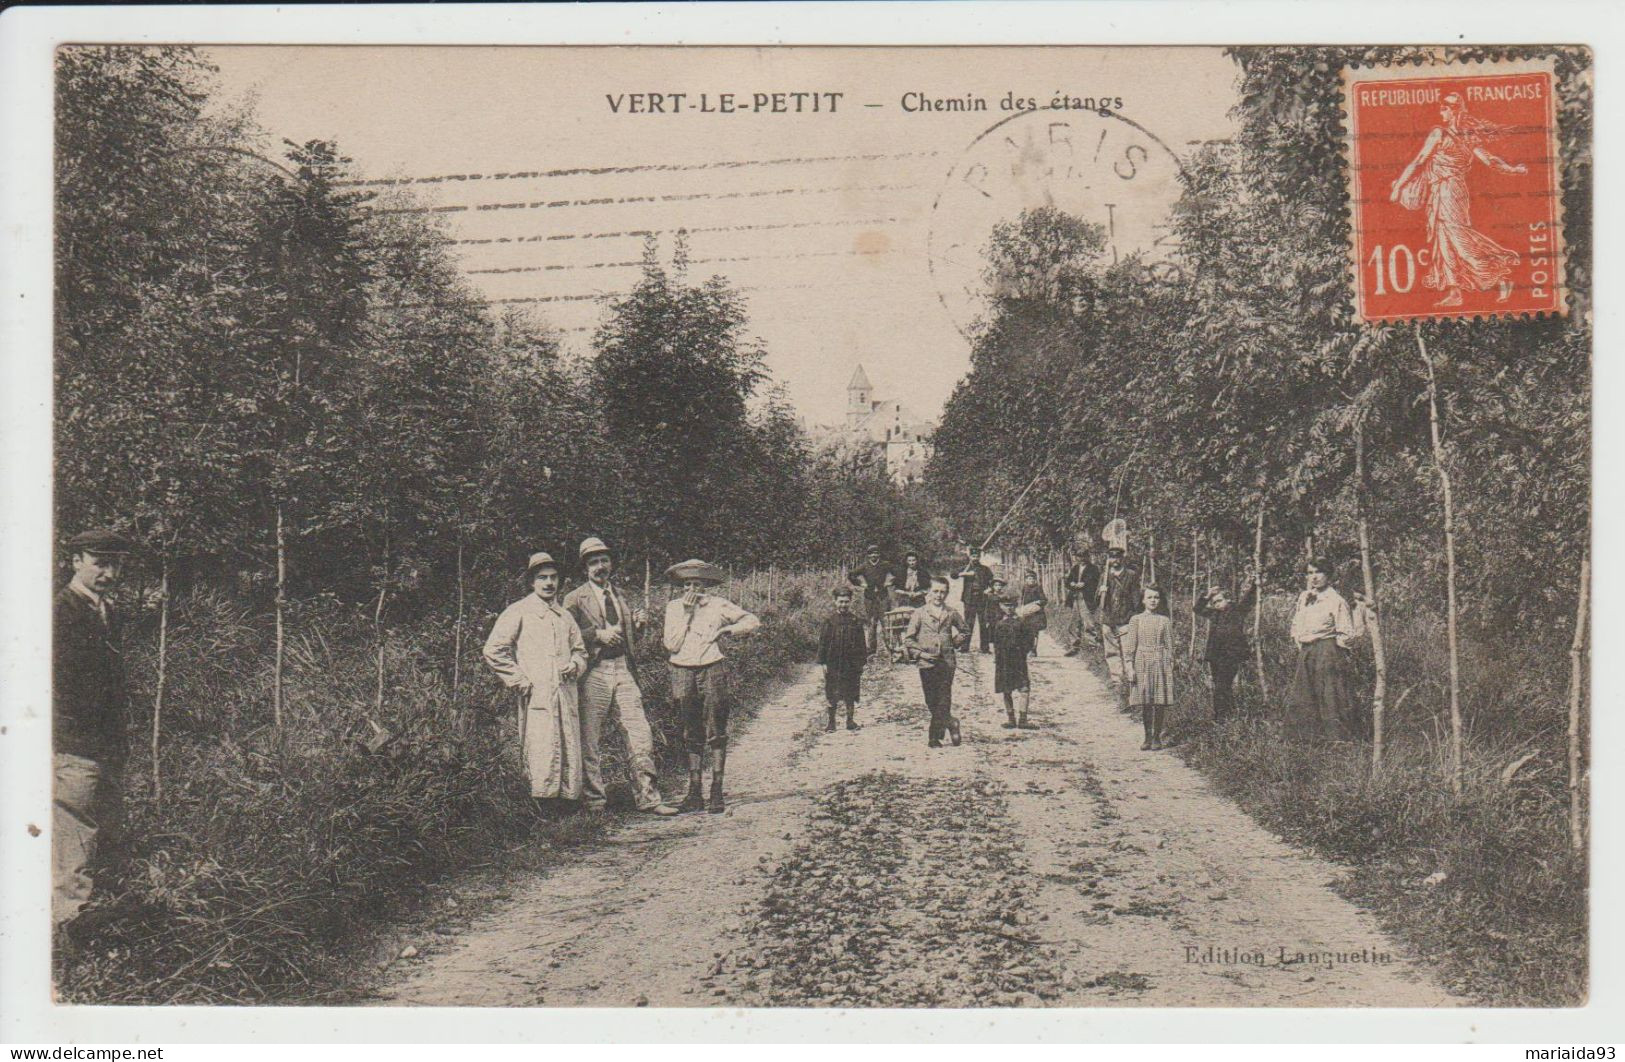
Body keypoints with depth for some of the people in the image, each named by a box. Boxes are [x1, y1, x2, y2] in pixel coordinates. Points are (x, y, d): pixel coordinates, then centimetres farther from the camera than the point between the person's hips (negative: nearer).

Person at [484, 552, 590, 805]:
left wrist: (575, 664, 8)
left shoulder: (565, 616, 22)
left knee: (570, 759, 3)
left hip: (566, 697, 6)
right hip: (536, 697, -6)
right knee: (543, 764, -13)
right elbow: (493, 650, -2)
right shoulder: (519, 611, 3)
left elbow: (580, 649, 31)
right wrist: (519, 681, -7)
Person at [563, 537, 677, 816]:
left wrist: (637, 624, 5)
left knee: (640, 733, -3)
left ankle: (647, 797, 1)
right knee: (591, 739, 0)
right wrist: (598, 634, -16)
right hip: (594, 673, -5)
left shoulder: (620, 595, 20)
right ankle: (594, 801, 10)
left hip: (624, 670, 5)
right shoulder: (574, 599, 2)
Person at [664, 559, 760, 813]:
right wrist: (686, 613, -7)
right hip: (683, 674, 2)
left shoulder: (717, 604, 2)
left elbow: (752, 621, 5)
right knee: (692, 736, 6)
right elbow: (671, 645, -4)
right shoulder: (674, 607, 7)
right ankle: (694, 793, 9)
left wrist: (726, 630, -7)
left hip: (712, 671, -2)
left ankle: (716, 793, -2)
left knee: (716, 733, -4)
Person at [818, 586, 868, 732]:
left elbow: (861, 644, 7)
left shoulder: (856, 621, 3)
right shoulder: (830, 620, -1)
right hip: (833, 663, -1)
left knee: (850, 693, 7)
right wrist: (823, 661, -4)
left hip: (851, 664, 1)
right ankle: (831, 722, 12)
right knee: (832, 693, 3)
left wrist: (861, 664, 3)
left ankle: (850, 720, 18)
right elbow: (823, 642, 0)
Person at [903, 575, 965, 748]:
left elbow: (963, 630, 25)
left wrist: (956, 641, 9)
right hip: (927, 662, 0)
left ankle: (934, 736, -2)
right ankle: (950, 723, 25)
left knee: (943, 700, -8)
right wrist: (920, 653, -8)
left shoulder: (951, 614, 7)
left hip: (946, 662, 0)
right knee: (931, 701, 4)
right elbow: (908, 639, 2)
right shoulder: (919, 613, 2)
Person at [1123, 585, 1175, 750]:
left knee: (1160, 702, -1)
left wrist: (1170, 667, 1)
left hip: (1161, 662, 0)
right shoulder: (1136, 620, 4)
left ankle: (1157, 737, 9)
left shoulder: (1165, 621, 6)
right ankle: (1148, 737, 10)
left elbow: (1169, 646, 7)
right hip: (1142, 663, 0)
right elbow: (1130, 646, 2)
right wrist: (1130, 667, -5)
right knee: (1145, 703, 1)